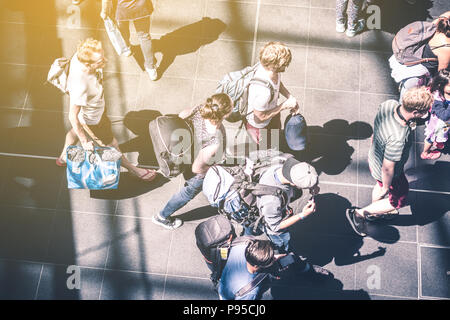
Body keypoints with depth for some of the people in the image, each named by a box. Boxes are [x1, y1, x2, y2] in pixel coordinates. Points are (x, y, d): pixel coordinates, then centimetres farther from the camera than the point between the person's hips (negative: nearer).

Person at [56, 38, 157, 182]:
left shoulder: (79, 56, -27)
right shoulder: (81, 86, -47)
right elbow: (73, 116, -35)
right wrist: (84, 142, -23)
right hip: (92, 119, -7)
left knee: (76, 131, 37)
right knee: (111, 145, 20)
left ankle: (63, 158, 65)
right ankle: (132, 169, 48)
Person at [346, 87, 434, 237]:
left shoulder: (389, 104, -24)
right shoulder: (398, 138, -46)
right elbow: (388, 168, -31)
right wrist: (386, 187, -12)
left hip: (374, 158, 7)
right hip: (387, 173, -7)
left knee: (380, 185, 36)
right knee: (398, 200, 23)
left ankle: (375, 213, 65)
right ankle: (359, 213, 34)